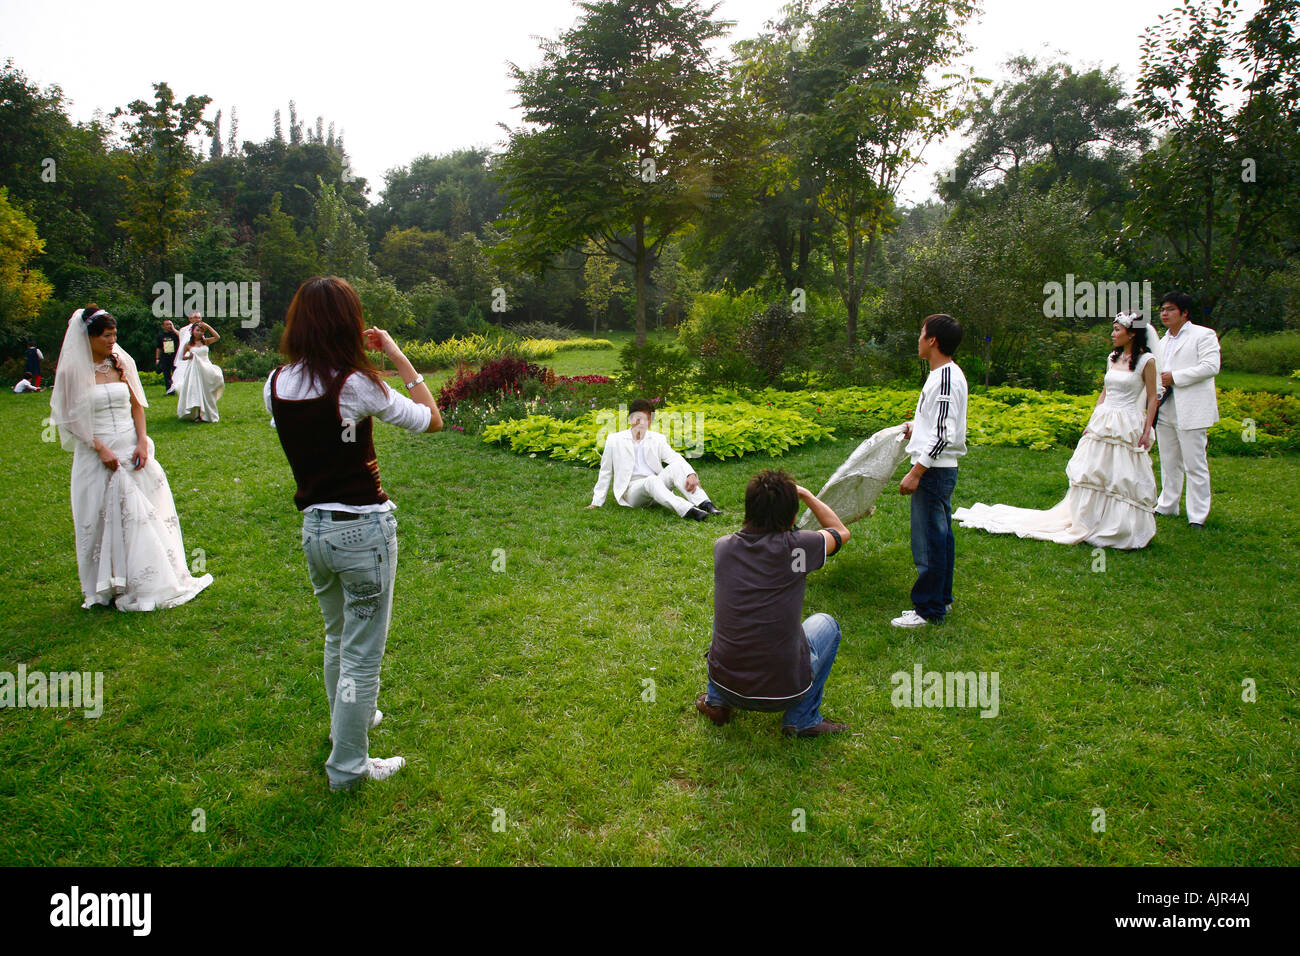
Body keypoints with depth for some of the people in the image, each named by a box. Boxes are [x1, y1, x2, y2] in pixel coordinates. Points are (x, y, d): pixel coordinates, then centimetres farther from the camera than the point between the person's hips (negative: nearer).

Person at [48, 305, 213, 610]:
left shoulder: (121, 363, 6)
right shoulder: (73, 371, -5)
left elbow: (137, 405, 8)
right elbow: (73, 419, -5)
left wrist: (142, 443, -5)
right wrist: (101, 449, -14)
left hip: (131, 449, 3)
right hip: (97, 453, -3)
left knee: (146, 513, 5)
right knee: (105, 518, 4)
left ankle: (149, 581, 18)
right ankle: (109, 585, 17)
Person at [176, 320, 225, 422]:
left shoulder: (205, 341, 5)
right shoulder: (188, 344, 4)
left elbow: (217, 337, -11)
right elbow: (182, 357, 13)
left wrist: (207, 326, -10)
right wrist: (189, 357, -10)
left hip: (206, 368, 1)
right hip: (194, 369, -1)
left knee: (206, 392, 0)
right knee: (195, 392, -3)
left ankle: (206, 414, 9)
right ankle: (196, 414, 3)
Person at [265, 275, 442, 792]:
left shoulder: (277, 385, -2)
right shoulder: (356, 385, -19)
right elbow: (431, 420, -9)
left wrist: (354, 360, 12)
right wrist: (398, 356, -4)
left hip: (313, 528, 7)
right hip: (363, 530, -7)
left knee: (336, 638, 27)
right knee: (362, 653, 7)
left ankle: (350, 719, 49)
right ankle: (348, 765, 19)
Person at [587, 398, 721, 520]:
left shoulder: (658, 439, 10)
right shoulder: (615, 440, 6)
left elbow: (676, 458, -6)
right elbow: (605, 472, 12)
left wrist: (691, 474, -26)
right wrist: (596, 503, 11)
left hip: (654, 487, 3)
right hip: (631, 489, -3)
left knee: (675, 467, -25)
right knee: (652, 480, -35)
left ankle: (704, 504, -40)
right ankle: (687, 511, -56)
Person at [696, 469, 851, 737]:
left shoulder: (723, 547, -5)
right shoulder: (795, 548, -14)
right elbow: (841, 531, 8)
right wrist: (806, 495, 16)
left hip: (724, 683, 3)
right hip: (783, 691, -3)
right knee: (825, 624, 23)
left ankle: (716, 701, 27)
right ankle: (802, 718, 17)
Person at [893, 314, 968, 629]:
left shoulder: (946, 377, -19)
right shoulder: (948, 373, 12)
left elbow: (943, 434, -24)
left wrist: (916, 473, -23)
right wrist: (918, 426, 21)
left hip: (934, 470, -11)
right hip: (939, 469, 11)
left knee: (928, 541, -4)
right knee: (940, 537, 18)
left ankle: (928, 610, 5)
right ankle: (942, 599, 29)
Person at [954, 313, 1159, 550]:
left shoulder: (1146, 361, -5)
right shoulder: (1113, 358, 12)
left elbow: (1153, 398, -4)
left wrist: (1146, 432, -9)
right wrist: (1092, 422, 9)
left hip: (1128, 427, -6)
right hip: (1102, 422, 6)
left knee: (1126, 478, -3)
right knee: (1092, 473, 7)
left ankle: (1128, 530, 10)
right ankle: (1087, 523, 17)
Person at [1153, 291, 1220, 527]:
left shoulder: (1203, 335, -4)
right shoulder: (1164, 342, 20)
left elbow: (1210, 367, -17)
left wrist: (1174, 377, -17)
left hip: (1191, 412, -7)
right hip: (1165, 410, 7)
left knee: (1194, 464, -4)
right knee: (1169, 462, 15)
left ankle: (1197, 516, 1)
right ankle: (1167, 506, 25)